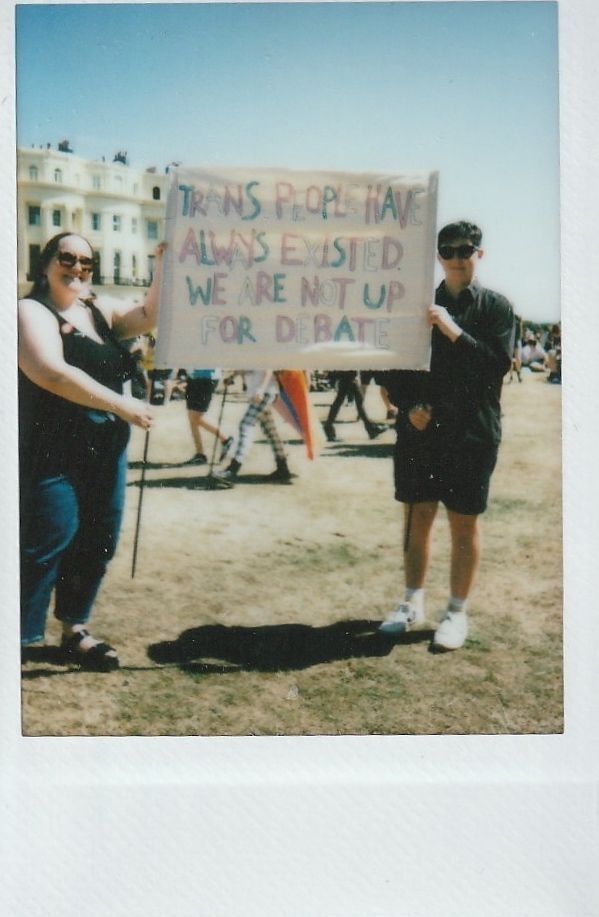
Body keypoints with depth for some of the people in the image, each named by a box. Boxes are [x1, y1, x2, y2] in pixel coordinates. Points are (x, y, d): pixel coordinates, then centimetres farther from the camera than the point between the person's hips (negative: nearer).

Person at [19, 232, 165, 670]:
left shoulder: (100, 309, 15)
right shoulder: (33, 311, -8)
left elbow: (150, 316, 8)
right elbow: (51, 372, -22)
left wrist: (164, 268, -8)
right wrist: (121, 405, -23)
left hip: (105, 450, 8)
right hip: (52, 454, -7)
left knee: (97, 543, 12)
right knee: (45, 545, -6)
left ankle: (75, 630, 28)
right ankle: (18, 640, 7)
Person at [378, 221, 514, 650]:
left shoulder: (496, 307, 1)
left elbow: (499, 364, -11)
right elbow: (397, 365, 11)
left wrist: (455, 332, -20)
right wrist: (409, 406, -5)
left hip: (472, 433, -3)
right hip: (420, 430, 3)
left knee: (464, 523, 3)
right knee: (417, 517, 10)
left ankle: (457, 612, 16)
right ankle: (412, 604, 24)